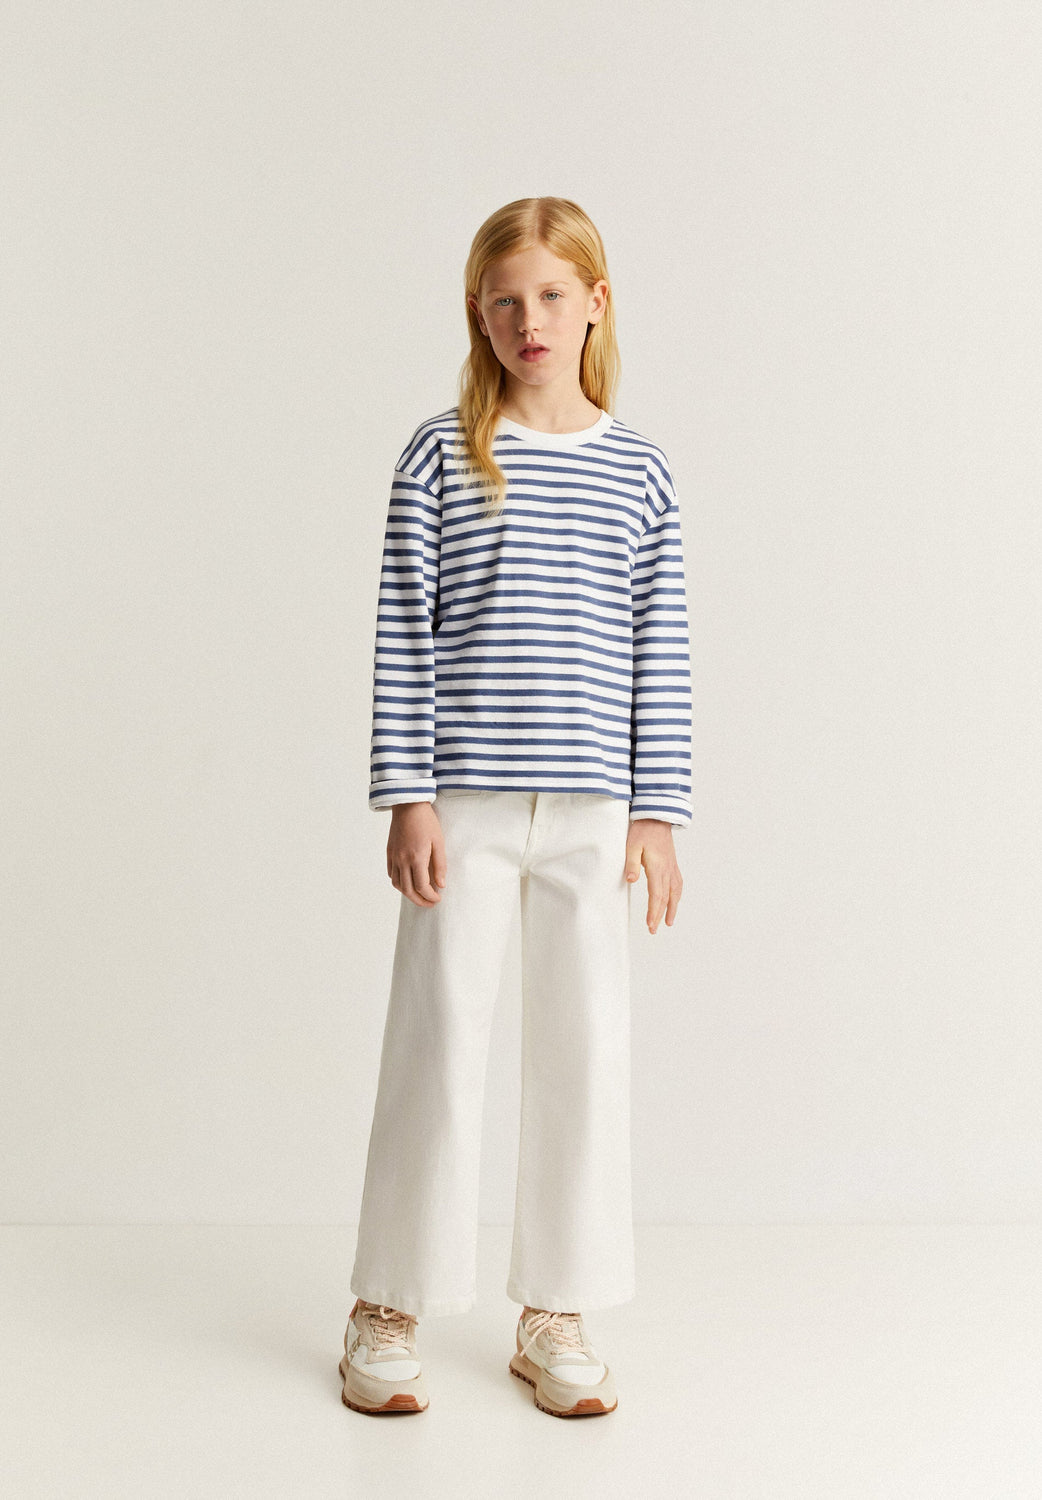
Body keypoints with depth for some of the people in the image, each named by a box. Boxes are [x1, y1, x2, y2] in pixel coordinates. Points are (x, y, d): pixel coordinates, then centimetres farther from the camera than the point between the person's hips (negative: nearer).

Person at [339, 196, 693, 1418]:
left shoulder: (640, 475, 7)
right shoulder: (440, 457, 1)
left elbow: (660, 656, 6)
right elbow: (401, 635, -1)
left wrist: (658, 813, 2)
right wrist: (406, 796, -7)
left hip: (592, 809, 2)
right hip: (466, 801, -2)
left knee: (586, 1052, 6)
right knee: (438, 1044, 2)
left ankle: (555, 1317, 21)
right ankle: (388, 1309, 18)